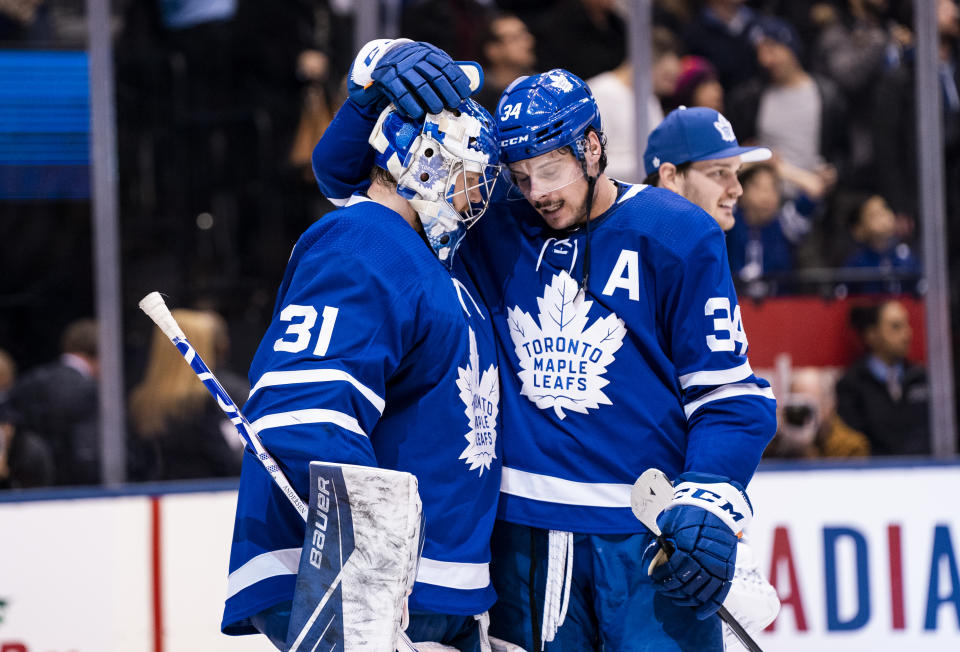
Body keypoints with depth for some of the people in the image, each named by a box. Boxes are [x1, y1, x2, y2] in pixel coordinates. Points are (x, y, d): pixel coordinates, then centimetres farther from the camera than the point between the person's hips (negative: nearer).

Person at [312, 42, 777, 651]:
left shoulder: (675, 235, -2)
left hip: (647, 532, -3)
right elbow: (342, 171, 9)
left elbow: (730, 391, -1)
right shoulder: (495, 227, 6)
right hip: (526, 531, 3)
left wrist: (710, 505, -15)